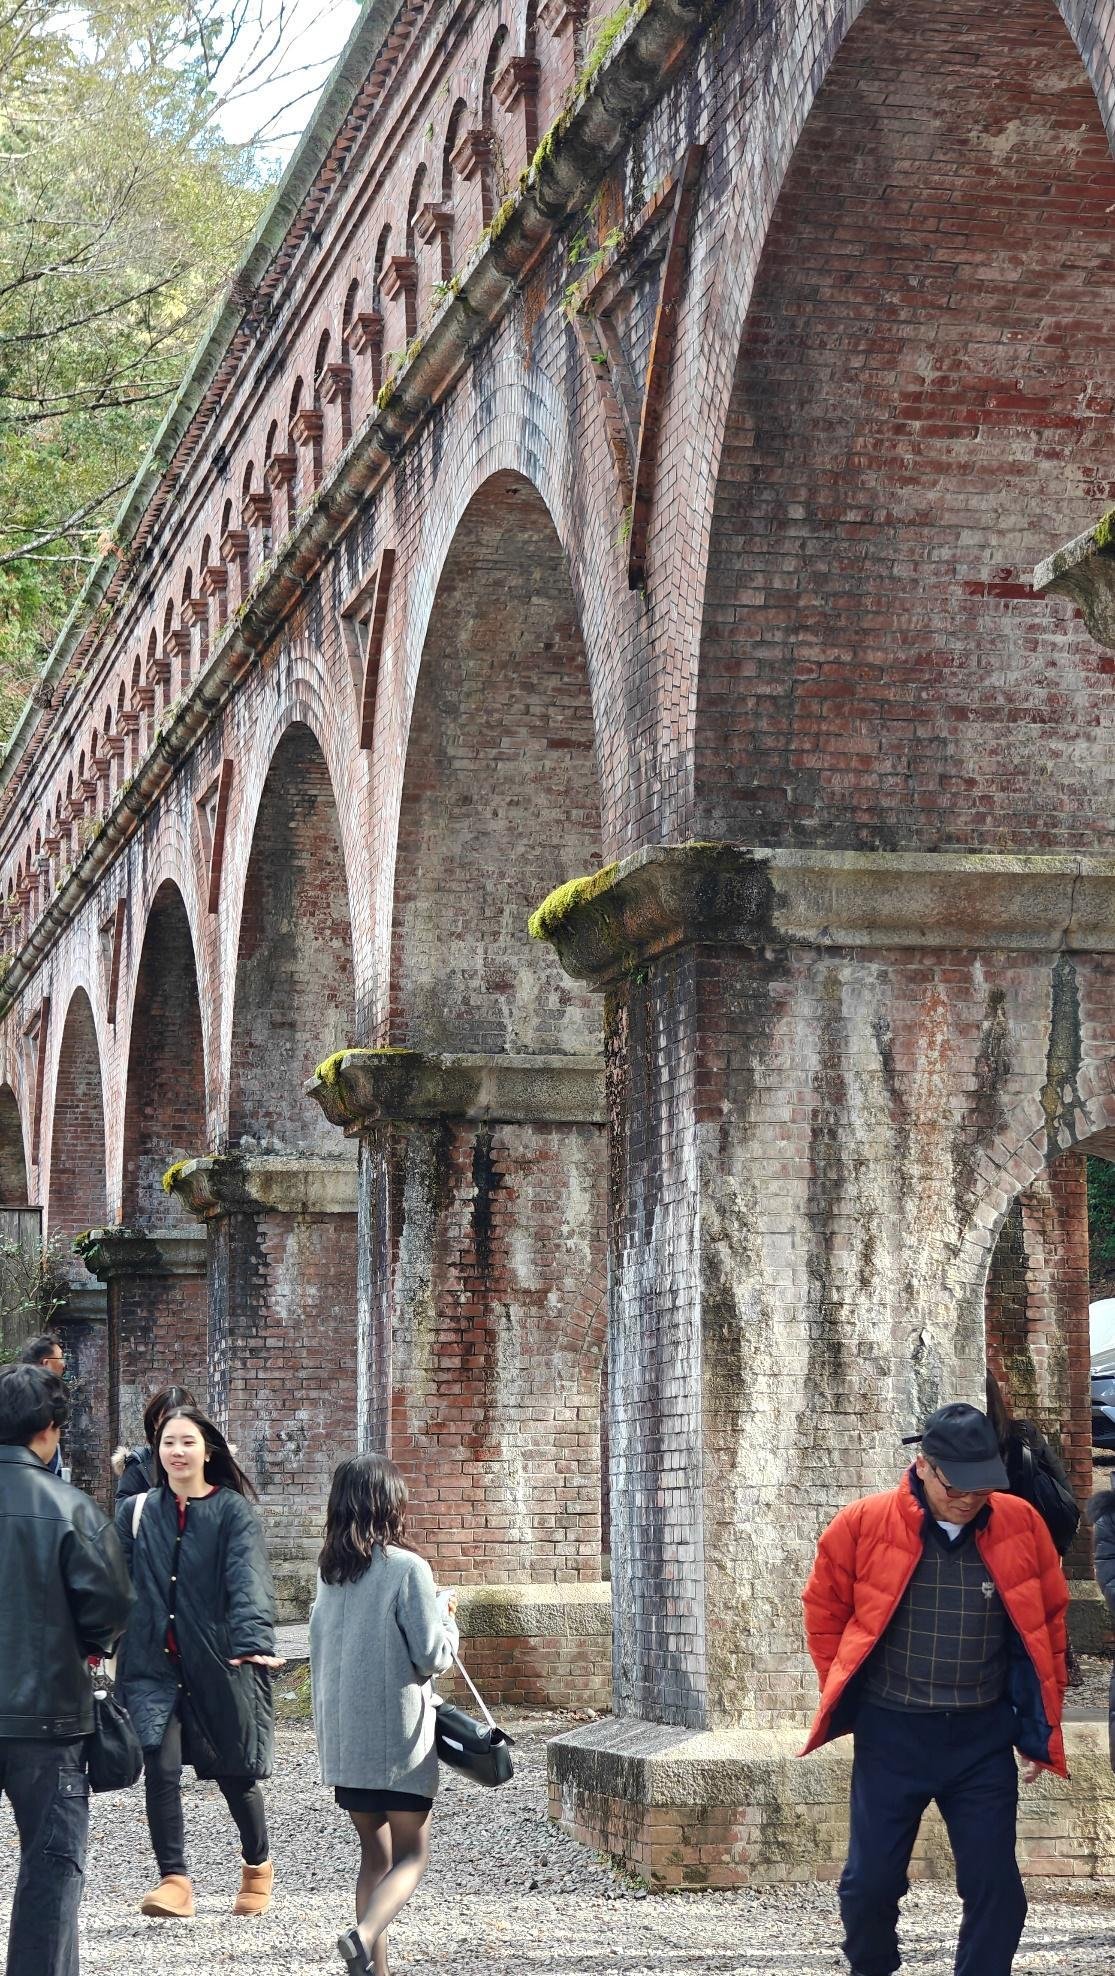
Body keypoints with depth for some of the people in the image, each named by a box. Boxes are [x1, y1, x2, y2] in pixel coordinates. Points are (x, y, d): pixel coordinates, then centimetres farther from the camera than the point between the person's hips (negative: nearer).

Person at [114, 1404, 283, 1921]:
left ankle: (258, 1867, 34)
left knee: (234, 1773, 9)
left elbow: (248, 1578, -18)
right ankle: (174, 1881, -8)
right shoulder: (137, 1513, 7)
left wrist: (253, 1641, -33)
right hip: (152, 1664, 2)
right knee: (159, 1769, -14)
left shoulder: (233, 1511, -3)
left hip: (218, 1663, -2)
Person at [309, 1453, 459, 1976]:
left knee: (375, 1852, 15)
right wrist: (445, 1615, 6)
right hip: (398, 1735, -6)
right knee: (411, 1855, 2)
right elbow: (433, 1657, -12)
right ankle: (364, 1934, -22)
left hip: (341, 1733, 6)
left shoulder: (329, 1570, 6)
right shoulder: (407, 1568, -13)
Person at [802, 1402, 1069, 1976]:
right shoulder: (863, 1524, -10)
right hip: (890, 1733, -1)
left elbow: (1050, 1620, 7)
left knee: (996, 1889, 0)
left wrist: (1043, 1722, 8)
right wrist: (847, 1698, 5)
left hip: (983, 1736, 1)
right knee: (871, 1881, 7)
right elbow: (824, 1613, 5)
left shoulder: (1020, 1525, -6)